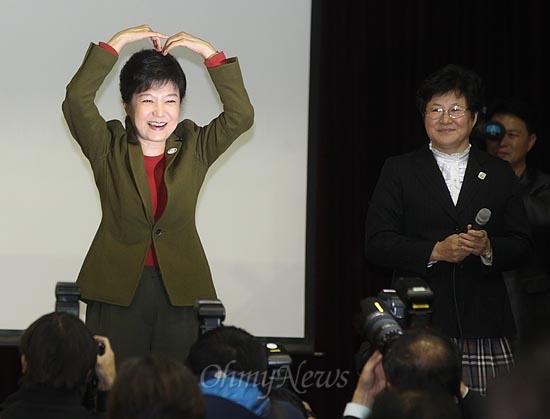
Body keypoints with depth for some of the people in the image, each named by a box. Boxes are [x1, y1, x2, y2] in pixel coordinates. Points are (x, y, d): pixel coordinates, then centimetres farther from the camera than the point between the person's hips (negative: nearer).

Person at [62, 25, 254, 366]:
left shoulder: (195, 148, 7)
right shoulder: (108, 149, 2)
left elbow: (240, 115, -5)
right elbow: (77, 100, -13)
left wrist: (209, 53, -9)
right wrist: (117, 43, -14)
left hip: (180, 289, 1)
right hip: (118, 287, -1)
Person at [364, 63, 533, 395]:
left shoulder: (500, 174, 16)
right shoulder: (399, 171, 10)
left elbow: (522, 246, 12)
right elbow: (377, 243, 2)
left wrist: (488, 247, -10)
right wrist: (435, 251, -11)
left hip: (484, 328, 2)